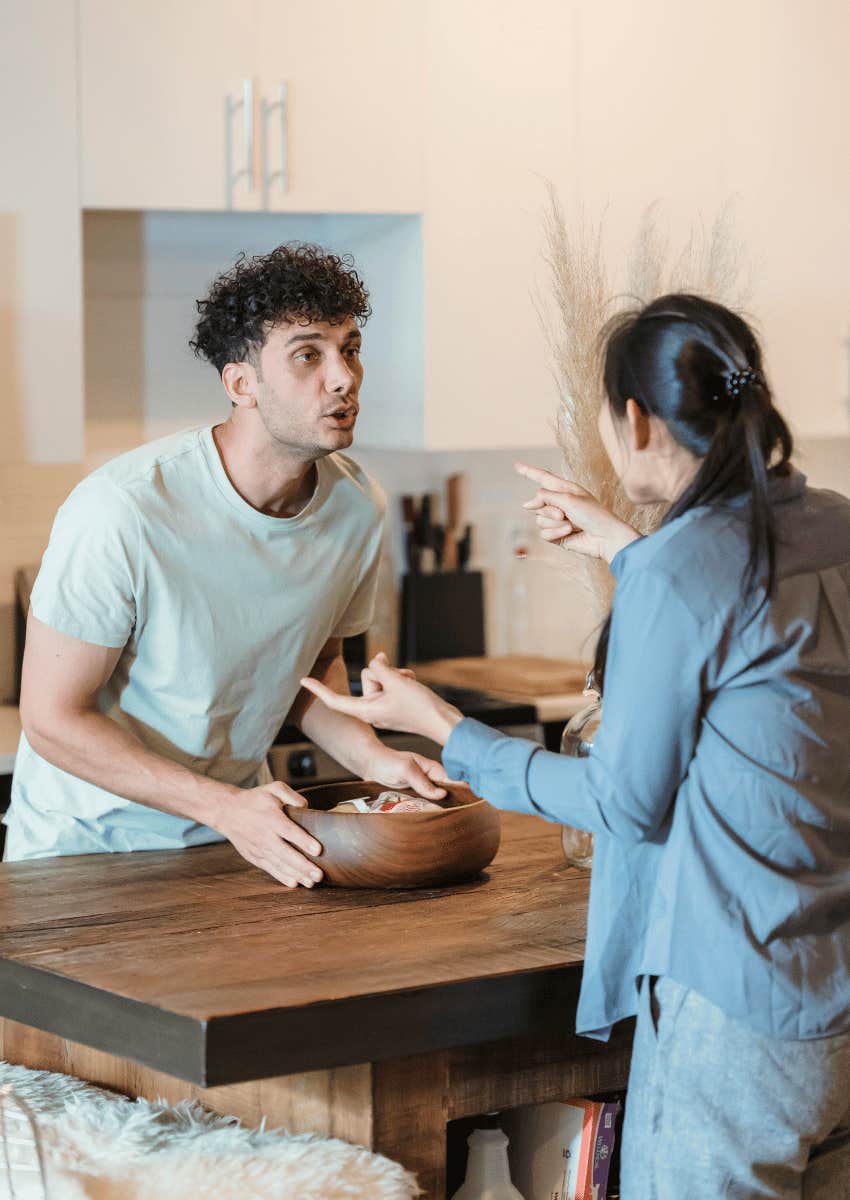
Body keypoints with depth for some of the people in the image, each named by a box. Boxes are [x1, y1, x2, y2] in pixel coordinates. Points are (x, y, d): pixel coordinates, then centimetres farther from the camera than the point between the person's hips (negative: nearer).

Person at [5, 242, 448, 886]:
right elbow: (52, 719, -18)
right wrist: (226, 808, -24)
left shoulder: (356, 506, -6)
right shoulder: (124, 511, -25)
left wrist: (374, 758, -7)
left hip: (240, 826, 4)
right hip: (87, 839, -4)